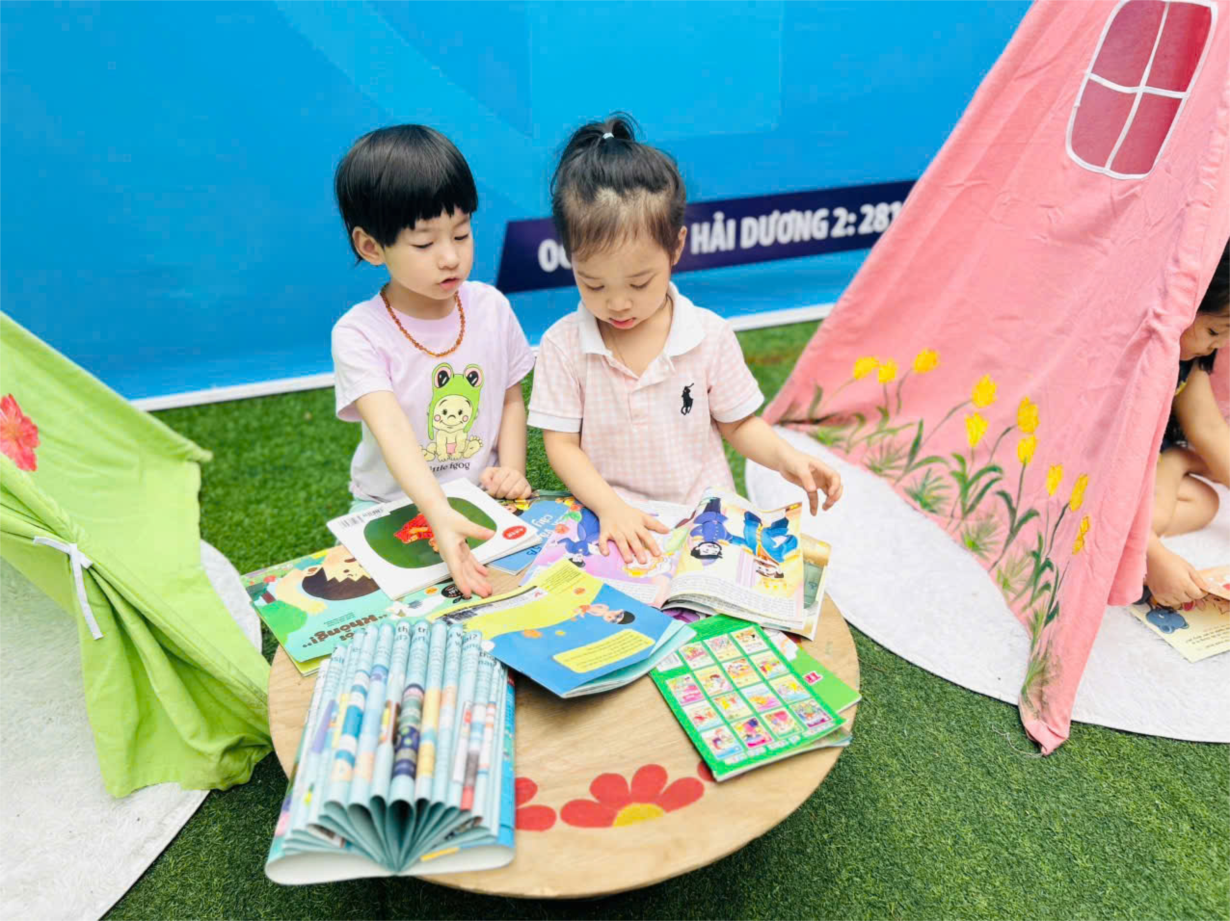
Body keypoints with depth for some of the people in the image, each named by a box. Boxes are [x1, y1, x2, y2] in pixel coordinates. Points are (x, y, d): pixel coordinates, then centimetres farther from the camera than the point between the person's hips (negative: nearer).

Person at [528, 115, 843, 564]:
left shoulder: (709, 335, -4)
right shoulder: (563, 345, -6)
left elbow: (738, 424, 7)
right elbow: (562, 444, -4)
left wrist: (785, 457, -13)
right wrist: (610, 506, -20)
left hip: (705, 512, 1)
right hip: (611, 523, -1)